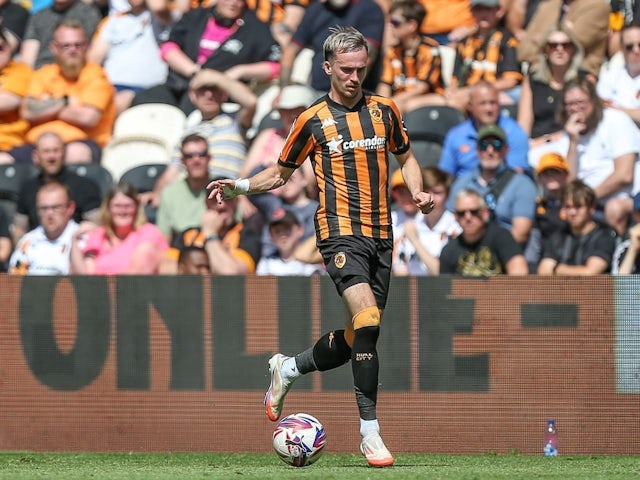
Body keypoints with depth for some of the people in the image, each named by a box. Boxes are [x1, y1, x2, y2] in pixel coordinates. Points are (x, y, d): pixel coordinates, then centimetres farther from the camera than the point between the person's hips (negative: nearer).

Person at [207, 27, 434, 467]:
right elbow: (281, 173, 14)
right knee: (368, 320, -23)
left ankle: (288, 369, 36)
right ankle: (370, 432, -20)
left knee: (358, 338, 8)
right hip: (340, 232, -5)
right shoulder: (313, 121, 2)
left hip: (381, 235, 5)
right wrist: (240, 186, -3)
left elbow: (405, 155, 24)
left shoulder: (384, 110, 10)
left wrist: (418, 191, 5)